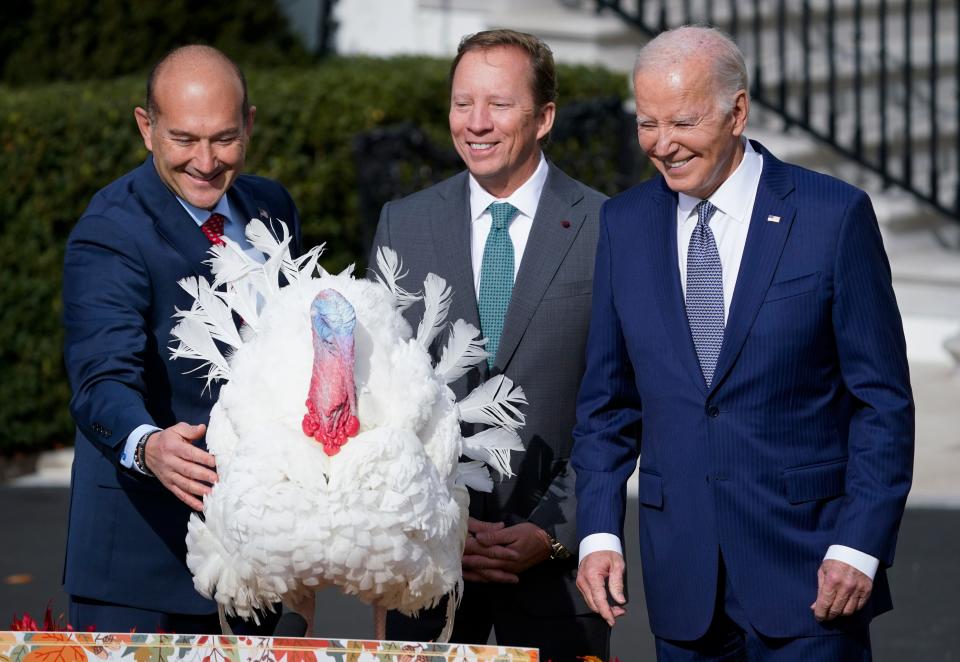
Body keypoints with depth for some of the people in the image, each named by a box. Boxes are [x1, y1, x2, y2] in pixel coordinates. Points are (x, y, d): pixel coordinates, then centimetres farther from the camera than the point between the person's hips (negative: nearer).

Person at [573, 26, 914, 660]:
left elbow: (883, 399, -4)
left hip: (806, 562, -3)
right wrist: (599, 530, 0)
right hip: (681, 572, 3)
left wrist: (860, 546, -11)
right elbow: (608, 400, 11)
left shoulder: (834, 215, -4)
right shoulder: (624, 224, 7)